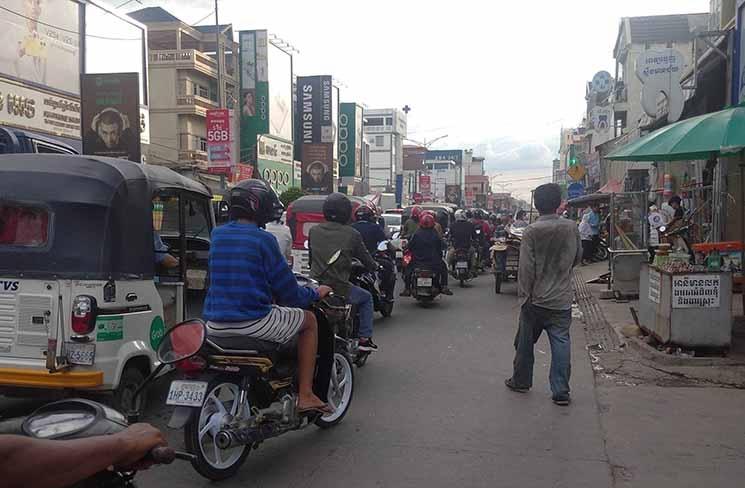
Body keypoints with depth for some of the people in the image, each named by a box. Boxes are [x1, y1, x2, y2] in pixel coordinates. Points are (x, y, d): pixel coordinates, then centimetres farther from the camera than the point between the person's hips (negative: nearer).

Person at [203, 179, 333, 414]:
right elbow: (288, 292, -6)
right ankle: (305, 395, 10)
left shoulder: (217, 235, 9)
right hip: (253, 321, -7)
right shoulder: (263, 239, -10)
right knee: (309, 320, 14)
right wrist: (316, 293, 13)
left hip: (215, 324, 7)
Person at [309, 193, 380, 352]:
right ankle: (365, 338, 19)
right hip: (339, 288, -4)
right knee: (366, 298, 24)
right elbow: (366, 259, 4)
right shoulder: (352, 234, -6)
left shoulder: (313, 231, 5)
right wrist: (375, 266, 27)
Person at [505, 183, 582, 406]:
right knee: (561, 343, 4)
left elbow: (526, 267, -13)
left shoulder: (532, 231, -13)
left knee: (525, 341, 14)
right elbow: (578, 257, 11)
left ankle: (521, 381, 27)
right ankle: (561, 391, 4)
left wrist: (524, 294, -4)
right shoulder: (571, 228, -3)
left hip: (536, 298, -2)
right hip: (562, 298, 2)